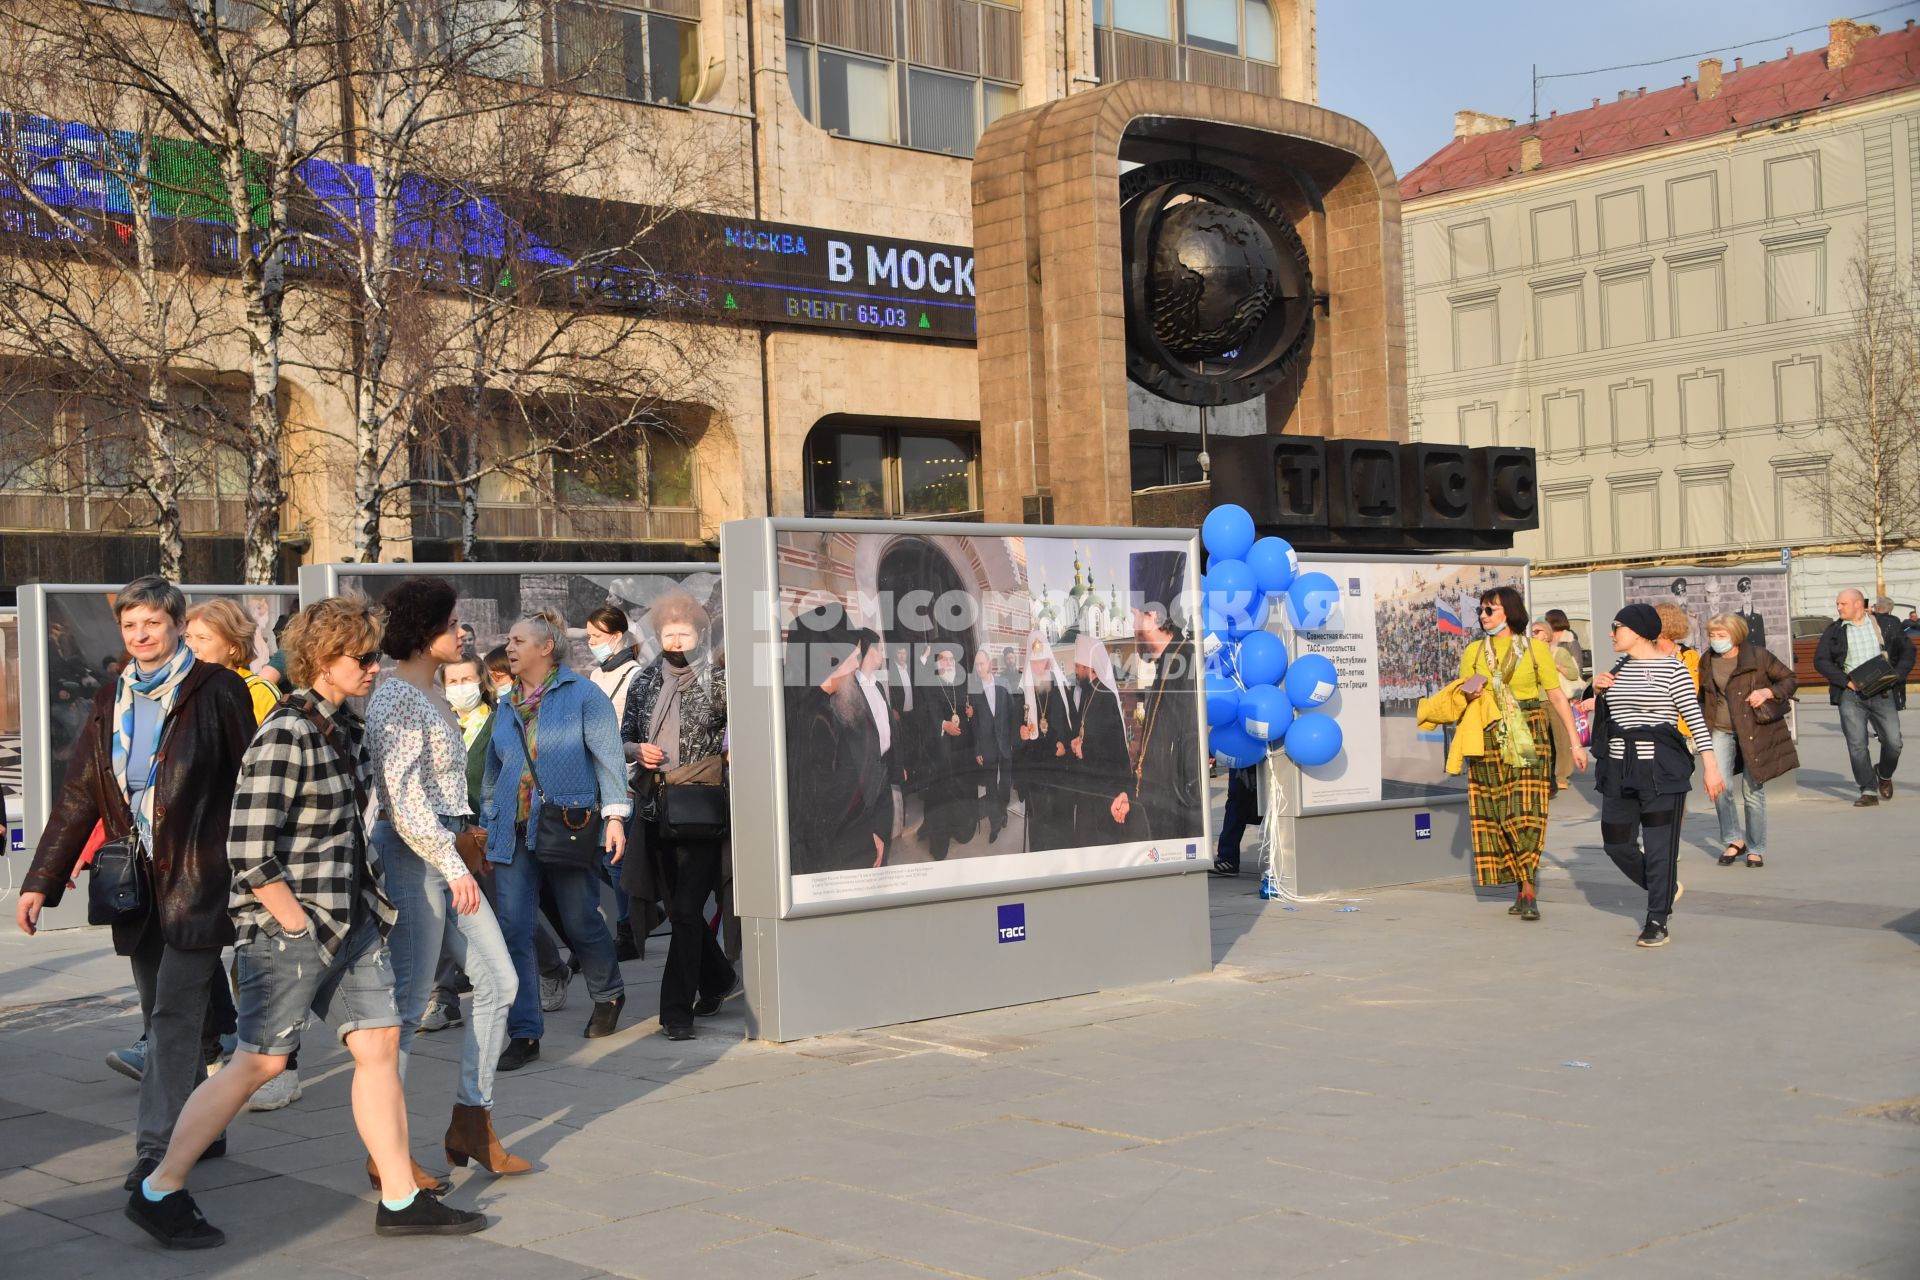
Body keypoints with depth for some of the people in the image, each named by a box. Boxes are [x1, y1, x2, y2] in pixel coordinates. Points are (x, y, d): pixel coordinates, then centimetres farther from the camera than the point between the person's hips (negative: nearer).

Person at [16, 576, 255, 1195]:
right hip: (138, 883, 6)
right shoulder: (111, 703, 13)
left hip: (198, 879, -6)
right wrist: (40, 882, 8)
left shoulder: (215, 690, -3)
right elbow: (79, 797, 13)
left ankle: (157, 1146, -10)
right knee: (164, 1015, 11)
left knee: (175, 1014, -10)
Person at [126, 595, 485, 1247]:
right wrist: (297, 925, -17)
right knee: (259, 1062, -2)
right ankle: (158, 1192, 12)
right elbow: (248, 855, -21)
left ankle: (401, 1198, 15)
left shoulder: (345, 726, 10)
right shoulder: (286, 736, -18)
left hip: (352, 920, 9)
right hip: (290, 928, -9)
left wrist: (373, 895, 15)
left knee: (379, 1045, 8)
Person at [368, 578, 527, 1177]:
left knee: (499, 981, 8)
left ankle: (471, 1122, 15)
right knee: (409, 1001, -4)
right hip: (412, 856, -10)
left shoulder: (432, 692, 15)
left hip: (444, 854, 10)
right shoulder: (397, 700, -14)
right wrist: (453, 867, -21)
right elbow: (404, 798, -21)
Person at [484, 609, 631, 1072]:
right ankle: (523, 1034, 0)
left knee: (582, 924, 7)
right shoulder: (508, 707, 15)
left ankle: (608, 996, 35)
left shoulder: (582, 695, -2)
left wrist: (614, 814, -12)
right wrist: (488, 824, 21)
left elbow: (608, 755, -5)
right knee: (513, 931, -4)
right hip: (513, 833, 5)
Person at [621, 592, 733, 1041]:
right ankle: (716, 980, 36)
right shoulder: (645, 683, 12)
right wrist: (638, 750, -2)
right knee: (677, 907, 14)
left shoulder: (718, 682, -2)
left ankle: (677, 1008, -4)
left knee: (687, 910, -9)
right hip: (657, 809, 5)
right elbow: (624, 737, 18)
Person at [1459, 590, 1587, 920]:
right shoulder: (1474, 652, 10)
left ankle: (1529, 893, -8)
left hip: (1528, 739, -3)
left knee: (1527, 813, -10)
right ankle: (1521, 888, 10)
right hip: (1488, 741, 3)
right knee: (1494, 815, 1)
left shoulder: (1535, 649, 2)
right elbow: (1461, 699, 15)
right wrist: (1470, 694, -10)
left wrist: (1574, 742, -2)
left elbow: (1557, 697, 2)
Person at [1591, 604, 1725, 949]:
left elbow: (1694, 717, -10)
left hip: (1660, 770, -7)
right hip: (1620, 769, 7)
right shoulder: (1618, 669, 13)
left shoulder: (1671, 667, -8)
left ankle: (1657, 921, 5)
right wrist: (1599, 691, 5)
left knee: (1659, 845, -4)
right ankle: (1666, 889, 30)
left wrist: (1711, 766, -14)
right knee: (1617, 844, 7)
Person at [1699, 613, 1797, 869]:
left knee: (1752, 790, 1)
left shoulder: (1757, 656, -9)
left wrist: (1768, 692, -18)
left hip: (1754, 730, -3)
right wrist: (1704, 725, 10)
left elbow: (1790, 680, -1)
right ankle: (1734, 840, 5)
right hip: (1722, 730, 3)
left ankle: (1756, 849, 14)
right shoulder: (1708, 661, 4)